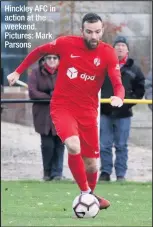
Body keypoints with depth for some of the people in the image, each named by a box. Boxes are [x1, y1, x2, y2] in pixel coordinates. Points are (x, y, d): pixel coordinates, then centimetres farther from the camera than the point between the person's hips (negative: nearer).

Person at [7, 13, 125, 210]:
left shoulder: (108, 53, -8)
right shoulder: (66, 44, -10)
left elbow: (118, 84, -15)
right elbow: (39, 51, 8)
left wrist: (118, 97, -38)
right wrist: (18, 71, 8)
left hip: (88, 111, 2)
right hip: (62, 107, -2)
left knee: (91, 164, 5)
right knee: (73, 146, -30)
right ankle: (86, 193, -16)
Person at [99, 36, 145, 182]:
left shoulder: (133, 69, 3)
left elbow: (140, 88, 10)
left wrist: (132, 100, -1)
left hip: (123, 113, -1)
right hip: (106, 111, 1)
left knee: (121, 146, 3)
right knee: (104, 145, 2)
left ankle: (121, 174, 7)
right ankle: (105, 172, 8)